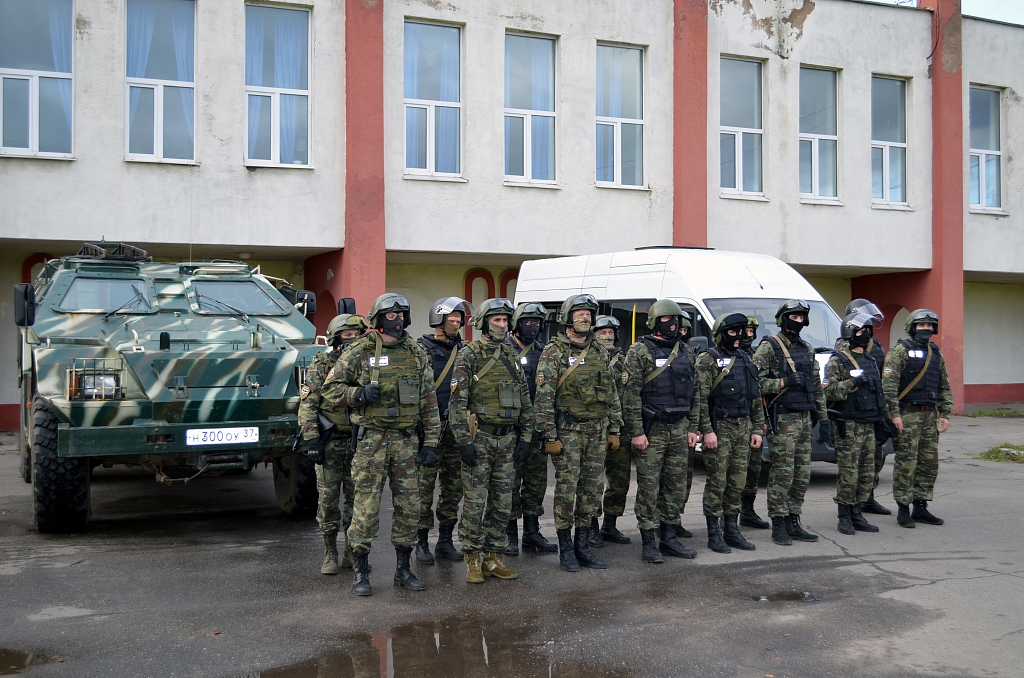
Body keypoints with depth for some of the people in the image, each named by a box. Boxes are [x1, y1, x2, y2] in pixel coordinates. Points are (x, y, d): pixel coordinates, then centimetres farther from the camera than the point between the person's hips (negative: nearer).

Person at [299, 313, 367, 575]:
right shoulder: (320, 366, -3)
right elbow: (307, 406, -7)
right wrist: (312, 440, -15)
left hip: (359, 442, 3)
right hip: (330, 443, -3)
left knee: (356, 498, 7)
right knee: (328, 499, 1)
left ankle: (352, 552, 19)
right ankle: (330, 554, 12)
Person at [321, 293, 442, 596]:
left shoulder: (417, 354, 8)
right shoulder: (358, 353, -1)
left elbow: (429, 401, 8)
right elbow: (331, 389, 2)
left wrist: (430, 442, 3)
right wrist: (359, 393, -16)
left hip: (406, 440, 4)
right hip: (371, 438, -3)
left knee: (409, 505, 7)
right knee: (367, 505, -2)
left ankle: (403, 570, 21)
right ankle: (360, 572, 11)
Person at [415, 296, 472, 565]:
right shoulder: (421, 349, -4)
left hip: (456, 429, 6)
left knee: (453, 487, 9)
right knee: (425, 486, -2)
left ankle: (445, 542, 19)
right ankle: (422, 543, 9)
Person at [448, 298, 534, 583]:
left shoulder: (512, 357, 11)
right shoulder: (468, 356, -6)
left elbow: (525, 401, 14)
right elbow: (458, 402, -11)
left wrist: (525, 437, 8)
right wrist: (463, 441, -17)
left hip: (507, 438, 6)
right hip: (479, 437, -6)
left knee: (502, 501, 8)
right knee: (475, 501, -2)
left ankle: (494, 557, 18)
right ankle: (473, 560, 8)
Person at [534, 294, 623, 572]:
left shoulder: (600, 352, 11)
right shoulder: (554, 352, -7)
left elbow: (612, 393, 14)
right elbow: (544, 396, -11)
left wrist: (614, 429, 10)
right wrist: (550, 436, -15)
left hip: (597, 431, 5)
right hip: (567, 431, -5)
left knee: (592, 489, 7)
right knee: (567, 489, -3)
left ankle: (582, 546, 18)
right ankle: (565, 549, 8)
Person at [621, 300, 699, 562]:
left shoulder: (685, 351, 12)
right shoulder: (640, 351, -6)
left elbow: (693, 393, 16)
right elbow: (630, 394, -11)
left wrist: (692, 428, 11)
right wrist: (636, 432, -16)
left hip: (679, 429, 6)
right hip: (651, 430, -6)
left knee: (675, 487, 10)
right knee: (649, 488, -2)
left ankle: (668, 538, 20)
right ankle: (648, 543, 6)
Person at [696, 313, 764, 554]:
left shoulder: (746, 360, 15)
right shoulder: (708, 360, -6)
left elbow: (756, 398, 18)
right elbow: (700, 398, -12)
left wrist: (757, 429, 11)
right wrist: (707, 430, -18)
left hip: (743, 427, 6)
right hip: (720, 428, -6)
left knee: (737, 482, 9)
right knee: (717, 482, -3)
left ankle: (731, 529, 19)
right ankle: (714, 534, 5)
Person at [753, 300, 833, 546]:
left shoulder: (807, 350, 16)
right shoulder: (768, 348, -6)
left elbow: (817, 387, 18)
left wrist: (823, 418, 13)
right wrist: (785, 382, -22)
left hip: (805, 419, 7)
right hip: (782, 421, -7)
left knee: (802, 474, 8)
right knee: (782, 473, -6)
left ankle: (793, 523, 17)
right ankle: (778, 525, 3)